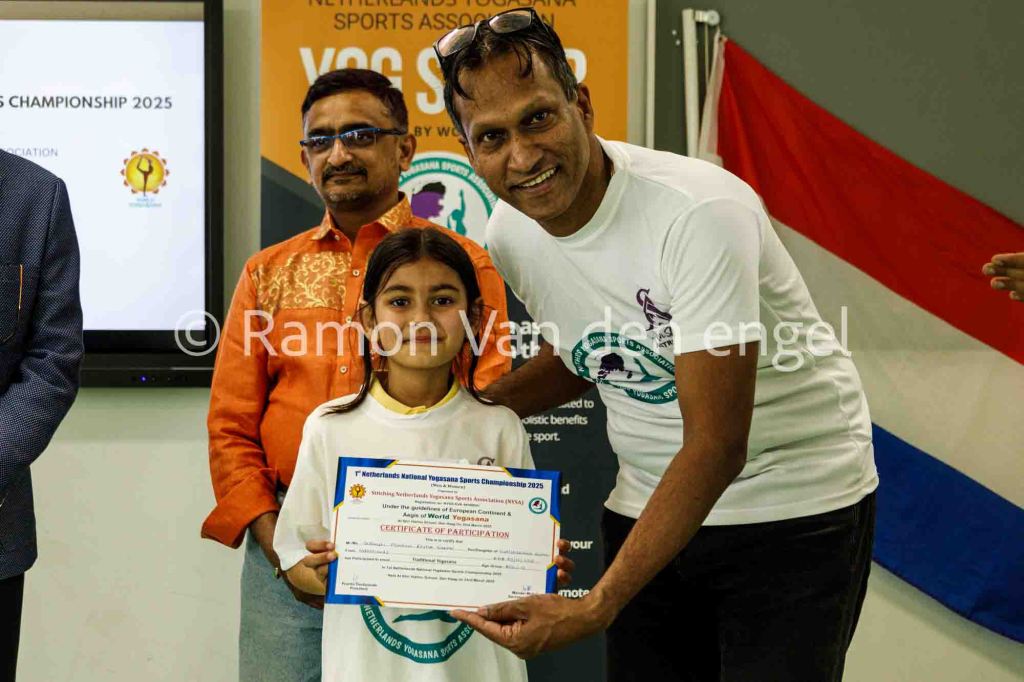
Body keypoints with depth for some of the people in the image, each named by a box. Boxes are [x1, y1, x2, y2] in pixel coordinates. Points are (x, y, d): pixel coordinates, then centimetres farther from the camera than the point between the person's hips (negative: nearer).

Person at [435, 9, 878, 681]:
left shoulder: (699, 214, -28)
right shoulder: (509, 233, -5)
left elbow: (716, 448, -29)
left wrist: (597, 607, -33)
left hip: (795, 508, -6)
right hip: (649, 509, 6)